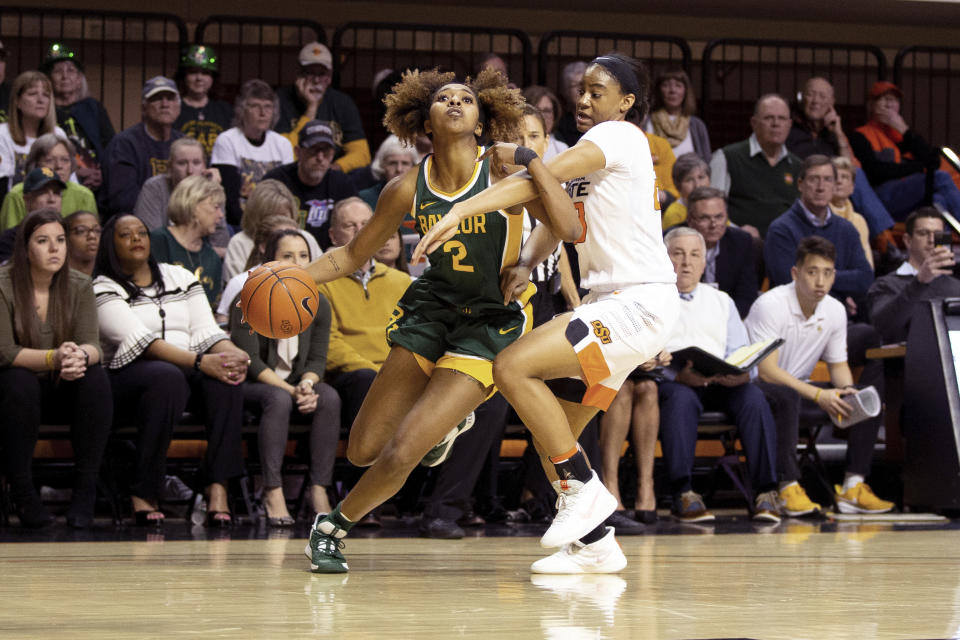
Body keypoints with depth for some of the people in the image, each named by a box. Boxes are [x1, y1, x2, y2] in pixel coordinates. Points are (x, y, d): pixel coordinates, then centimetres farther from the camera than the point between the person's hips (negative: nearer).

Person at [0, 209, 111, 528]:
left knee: (96, 377, -28)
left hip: (64, 389, 3)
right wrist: (54, 358, -37)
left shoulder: (79, 286, -1)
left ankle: (85, 488, -24)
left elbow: (92, 345, -11)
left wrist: (81, 355, -37)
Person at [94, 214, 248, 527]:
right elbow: (140, 340, -13)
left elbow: (207, 331, 9)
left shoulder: (181, 277, 20)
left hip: (192, 371, 4)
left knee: (226, 377, -30)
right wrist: (199, 361, -26)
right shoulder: (104, 289, 2)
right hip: (131, 373, -4)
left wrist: (233, 354, -15)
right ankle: (144, 495, -35)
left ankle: (218, 486, -38)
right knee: (167, 377, -39)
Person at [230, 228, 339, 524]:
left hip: (298, 384, 4)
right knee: (279, 399, -37)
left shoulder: (318, 304, 5)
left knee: (329, 398, -28)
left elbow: (318, 358, 2)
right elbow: (249, 359, -15)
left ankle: (319, 489, -29)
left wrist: (307, 384, -21)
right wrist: (289, 389, -25)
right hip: (252, 385, -4)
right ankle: (272, 491, -35)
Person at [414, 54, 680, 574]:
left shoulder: (620, 136, -8)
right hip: (611, 303, 10)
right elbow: (561, 218, 17)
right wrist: (525, 263, -5)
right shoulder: (593, 155, 22)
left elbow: (543, 178, -20)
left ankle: (584, 490, -14)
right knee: (551, 428, 9)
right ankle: (594, 545, 17)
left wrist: (461, 210, -28)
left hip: (638, 303, -10)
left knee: (513, 367, -21)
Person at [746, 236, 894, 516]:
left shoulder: (835, 311, 2)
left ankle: (853, 486, -17)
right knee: (786, 396, -41)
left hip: (799, 387, 7)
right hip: (758, 387, -7)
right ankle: (789, 487, -37)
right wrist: (818, 395, -30)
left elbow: (838, 365, 12)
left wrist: (846, 391, -13)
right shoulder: (771, 305, -19)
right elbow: (767, 371, -23)